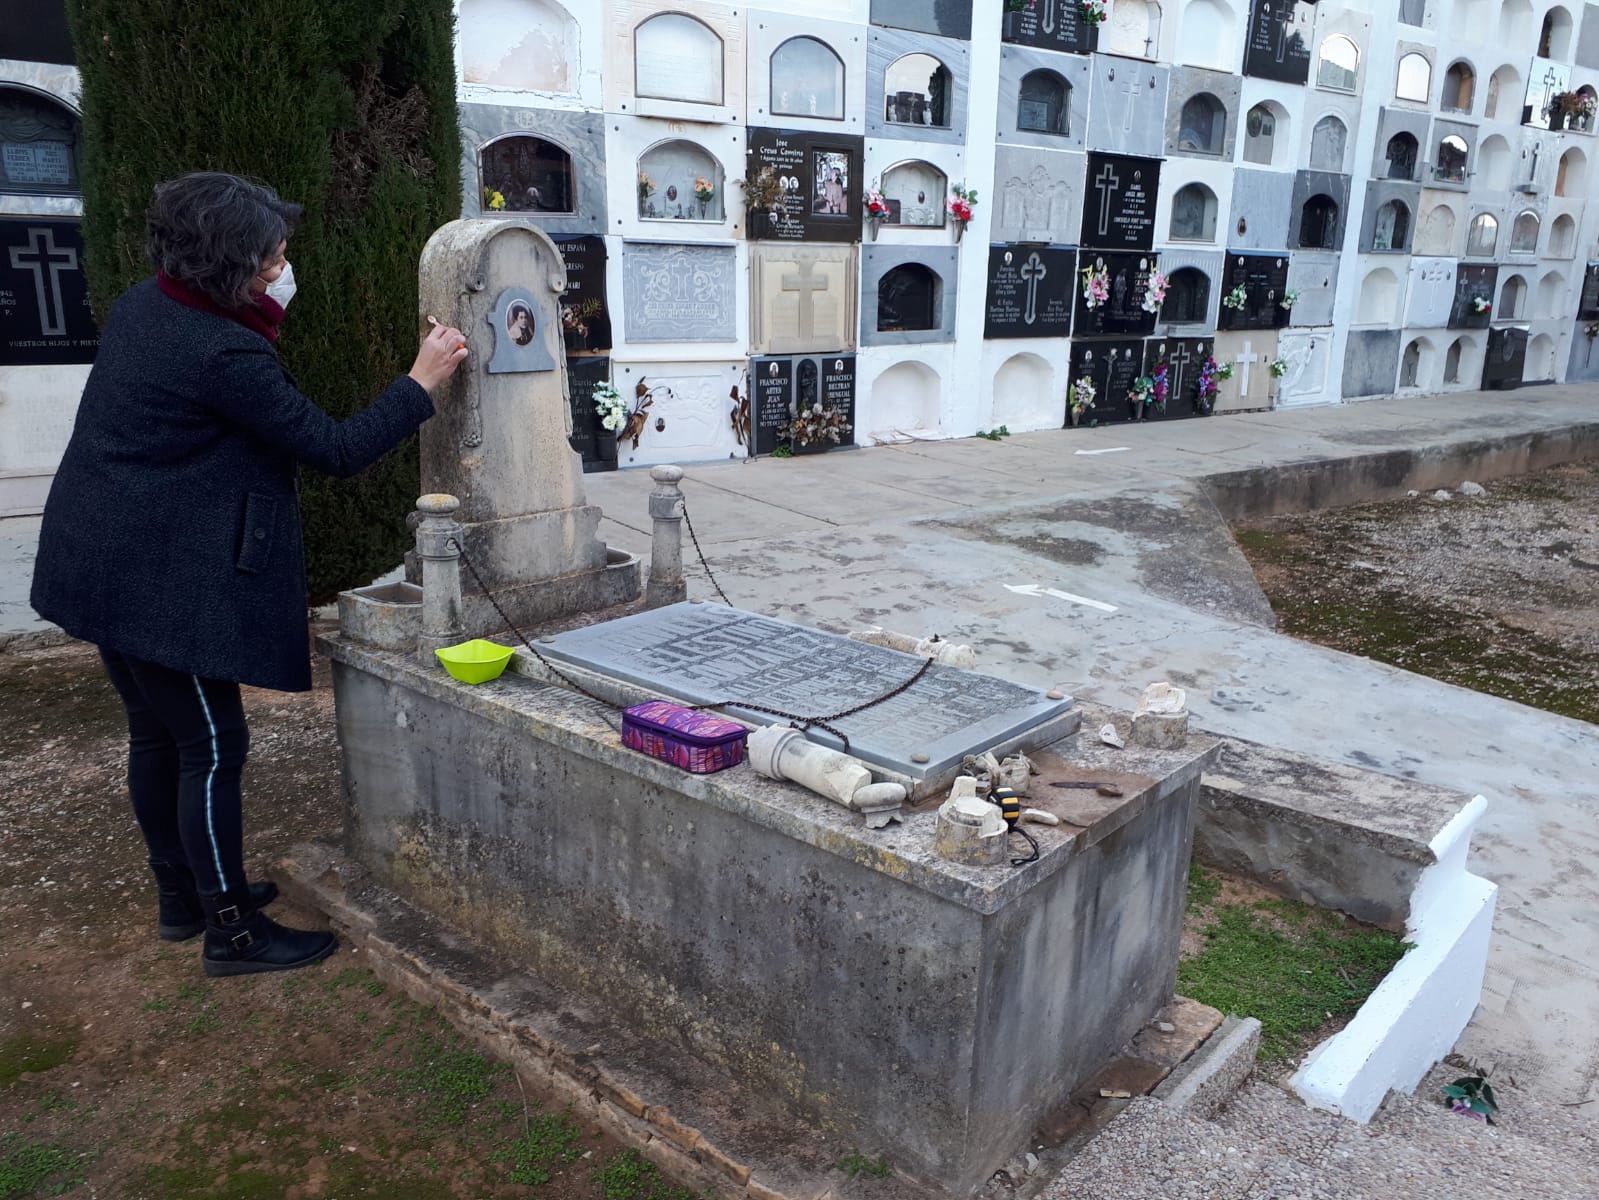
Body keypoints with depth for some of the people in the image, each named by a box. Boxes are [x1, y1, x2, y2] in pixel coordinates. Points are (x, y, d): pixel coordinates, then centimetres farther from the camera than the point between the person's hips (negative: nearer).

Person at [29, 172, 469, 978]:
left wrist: (261, 320, 6)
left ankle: (183, 896, 34)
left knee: (157, 733, 18)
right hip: (168, 584, -10)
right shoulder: (223, 354, -23)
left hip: (107, 568, 10)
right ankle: (230, 932, 11)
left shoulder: (142, 306, 5)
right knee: (212, 746, 0)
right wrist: (421, 382, -14)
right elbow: (337, 449, -19)